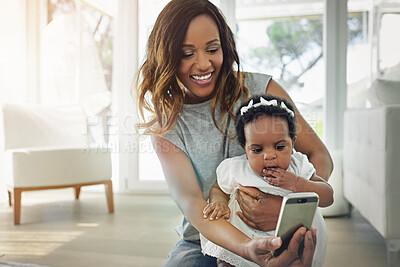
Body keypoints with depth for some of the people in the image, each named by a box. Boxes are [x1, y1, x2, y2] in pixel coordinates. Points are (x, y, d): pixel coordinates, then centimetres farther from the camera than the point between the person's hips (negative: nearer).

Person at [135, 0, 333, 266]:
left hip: (277, 237, 0)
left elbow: (320, 156, -4)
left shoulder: (259, 89, -5)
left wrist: (288, 206, -25)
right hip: (204, 242, 1)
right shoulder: (166, 126, -4)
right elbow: (190, 201, -17)